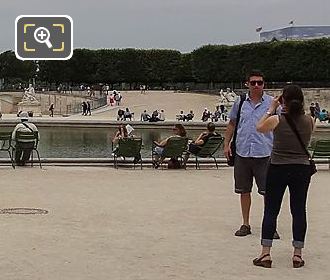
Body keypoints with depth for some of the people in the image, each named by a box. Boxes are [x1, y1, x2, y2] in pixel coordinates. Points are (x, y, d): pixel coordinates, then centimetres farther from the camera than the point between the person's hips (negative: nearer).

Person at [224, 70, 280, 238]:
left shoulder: (272, 103, 1)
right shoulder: (240, 102, 8)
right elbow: (232, 124, 16)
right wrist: (226, 144, 8)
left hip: (264, 153, -3)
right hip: (242, 153, 3)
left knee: (268, 191, -3)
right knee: (244, 191, 11)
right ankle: (245, 224, 22)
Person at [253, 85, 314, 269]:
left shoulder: (276, 120, -12)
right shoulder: (309, 121, -5)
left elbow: (260, 128, 7)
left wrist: (271, 110, 11)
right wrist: (297, 109, 13)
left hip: (278, 169, -2)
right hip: (302, 169, 2)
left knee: (271, 210, 6)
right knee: (299, 211, 9)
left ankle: (265, 254, 6)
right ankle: (298, 255, 11)